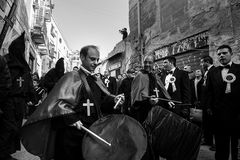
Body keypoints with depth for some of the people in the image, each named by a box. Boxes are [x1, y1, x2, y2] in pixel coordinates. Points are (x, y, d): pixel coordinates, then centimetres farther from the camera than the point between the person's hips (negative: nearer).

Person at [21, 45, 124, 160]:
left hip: (93, 131, 7)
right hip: (74, 131, -6)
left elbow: (104, 99, 14)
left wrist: (114, 99, -6)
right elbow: (59, 101, -20)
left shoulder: (96, 81, 11)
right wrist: (71, 118, -32)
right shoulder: (72, 77, -11)